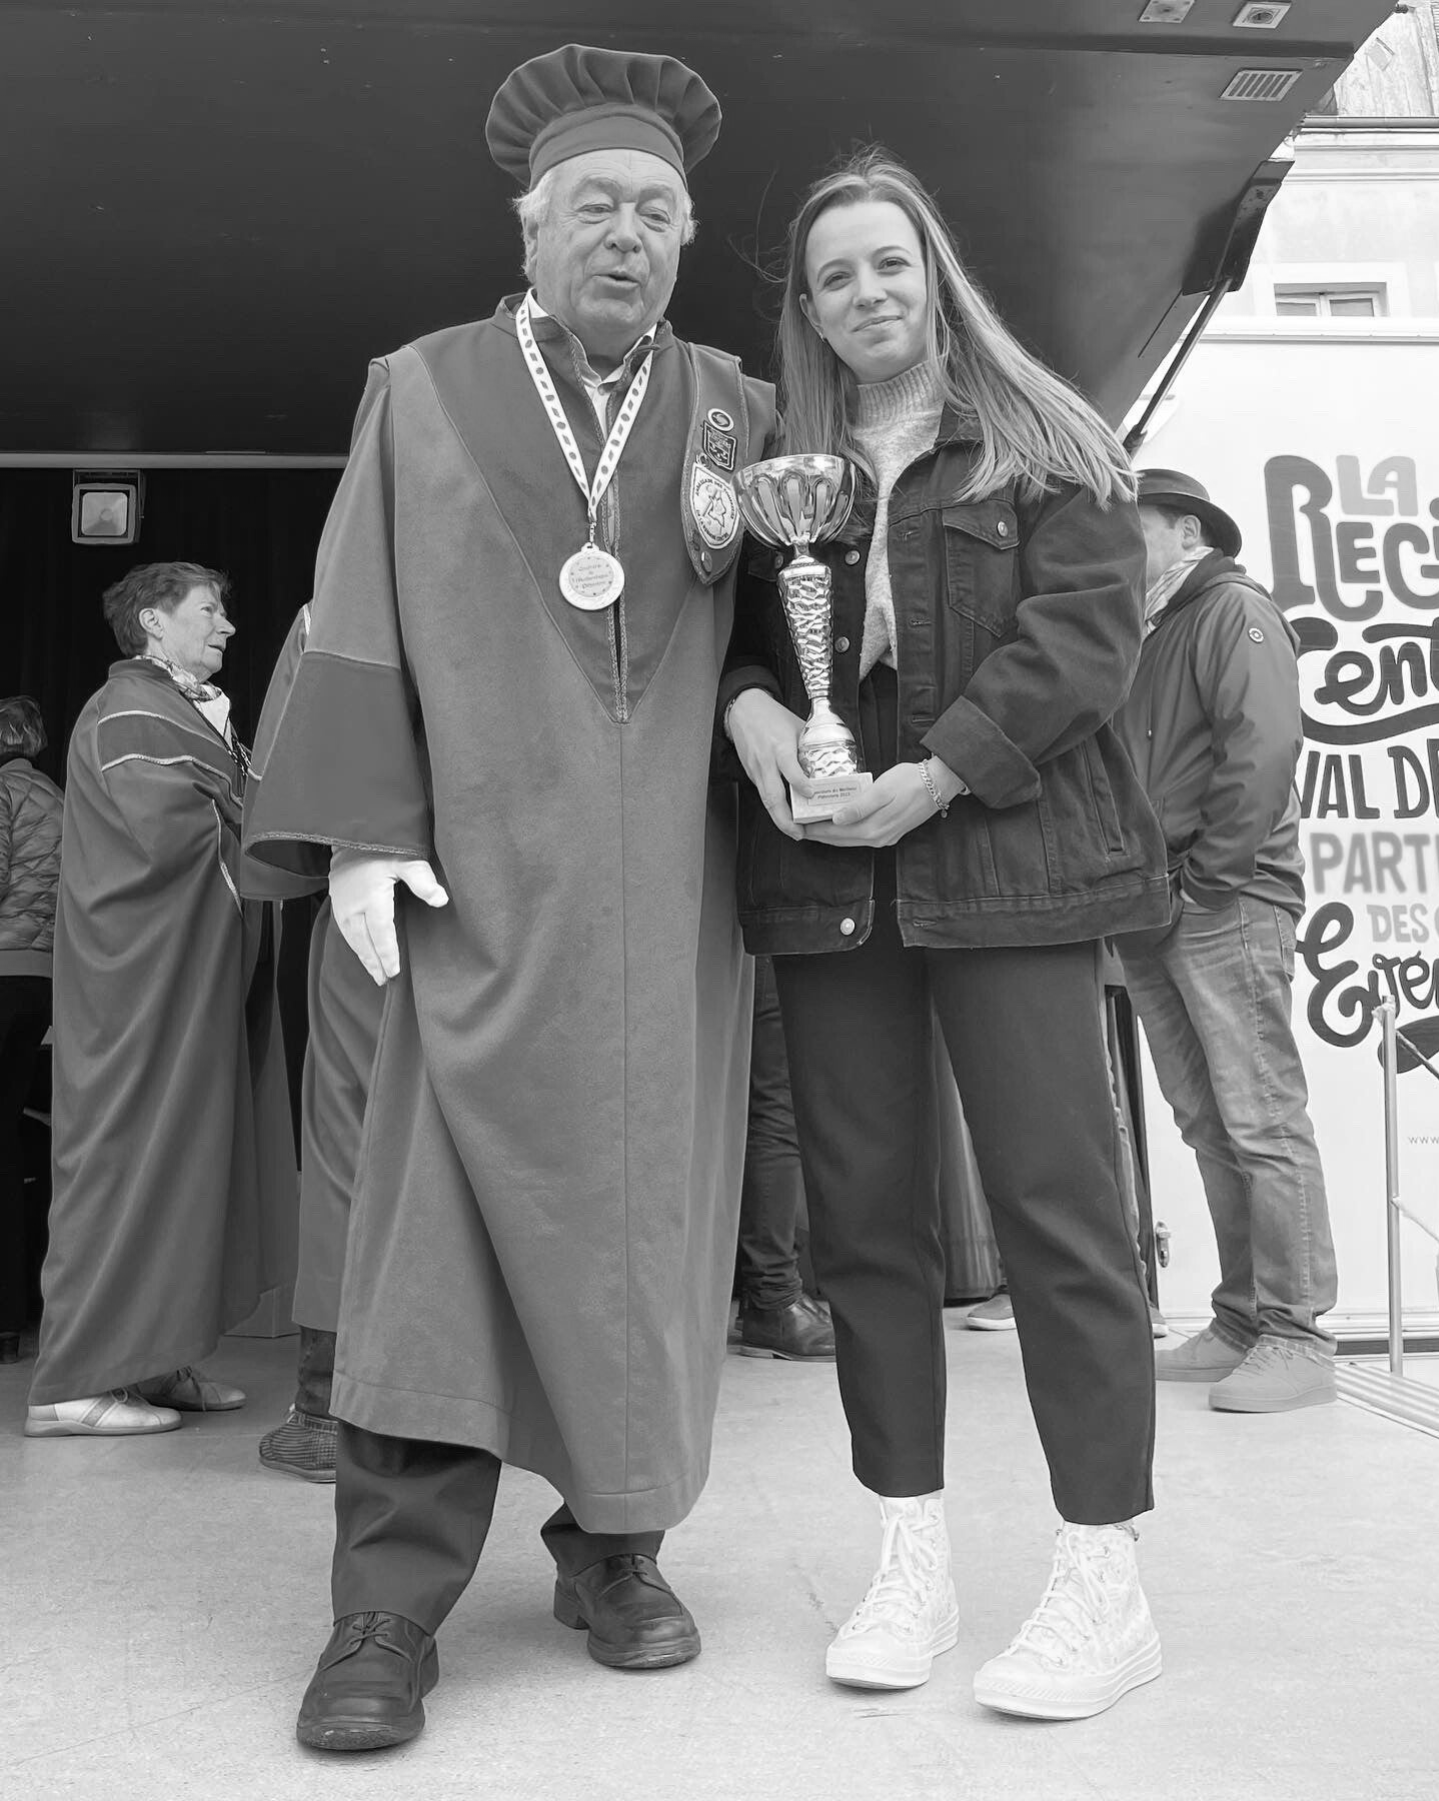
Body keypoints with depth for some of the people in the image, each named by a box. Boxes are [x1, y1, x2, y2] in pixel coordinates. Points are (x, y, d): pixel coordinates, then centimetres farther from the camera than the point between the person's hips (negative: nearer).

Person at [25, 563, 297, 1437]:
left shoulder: (184, 710, 19)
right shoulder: (128, 714, -10)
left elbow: (230, 824, 15)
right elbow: (167, 826, -23)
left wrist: (228, 783, -4)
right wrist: (236, 790, -7)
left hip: (193, 980, 9)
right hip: (146, 980, -9)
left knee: (183, 1159, 10)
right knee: (130, 1160, -7)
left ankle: (150, 1357, 17)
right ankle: (75, 1382, -1)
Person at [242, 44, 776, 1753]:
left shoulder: (735, 410, 14)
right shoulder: (419, 391, 11)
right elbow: (360, 626, 5)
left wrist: (735, 554, -7)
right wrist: (359, 831, -6)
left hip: (670, 885, 2)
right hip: (484, 873, -2)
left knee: (650, 1204, 5)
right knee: (449, 1210, -6)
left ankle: (616, 1539, 20)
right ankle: (390, 1608, 0)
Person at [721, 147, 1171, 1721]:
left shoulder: (1041, 442, 7)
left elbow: (1085, 627, -4)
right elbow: (728, 631, 16)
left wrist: (939, 773, -14)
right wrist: (746, 704, -8)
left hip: (1003, 856, -3)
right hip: (823, 878, 4)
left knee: (1053, 1202, -6)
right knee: (860, 1205, 4)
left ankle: (1103, 1577, 5)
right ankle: (911, 1558, 16)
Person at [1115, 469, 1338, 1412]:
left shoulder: (1235, 611, 0)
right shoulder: (1148, 639, 24)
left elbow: (1264, 748, -14)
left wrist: (1205, 873, -15)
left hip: (1225, 905, -8)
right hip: (1151, 914, 8)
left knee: (1264, 1125, -8)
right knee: (1211, 1130, 9)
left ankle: (1298, 1338, -3)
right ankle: (1242, 1323, 15)